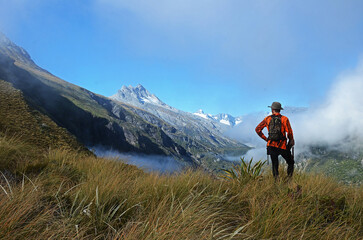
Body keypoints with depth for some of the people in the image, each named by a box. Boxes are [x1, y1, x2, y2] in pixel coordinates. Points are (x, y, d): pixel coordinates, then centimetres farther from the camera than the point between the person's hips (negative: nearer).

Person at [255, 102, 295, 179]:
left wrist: (265, 138, 11)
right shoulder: (284, 119, -3)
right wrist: (291, 141, 7)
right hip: (282, 146, -2)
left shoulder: (268, 119, 4)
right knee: (290, 163, 15)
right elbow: (289, 132, -11)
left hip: (271, 145, 2)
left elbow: (258, 129, 6)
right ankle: (289, 179, 6)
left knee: (274, 165, 12)